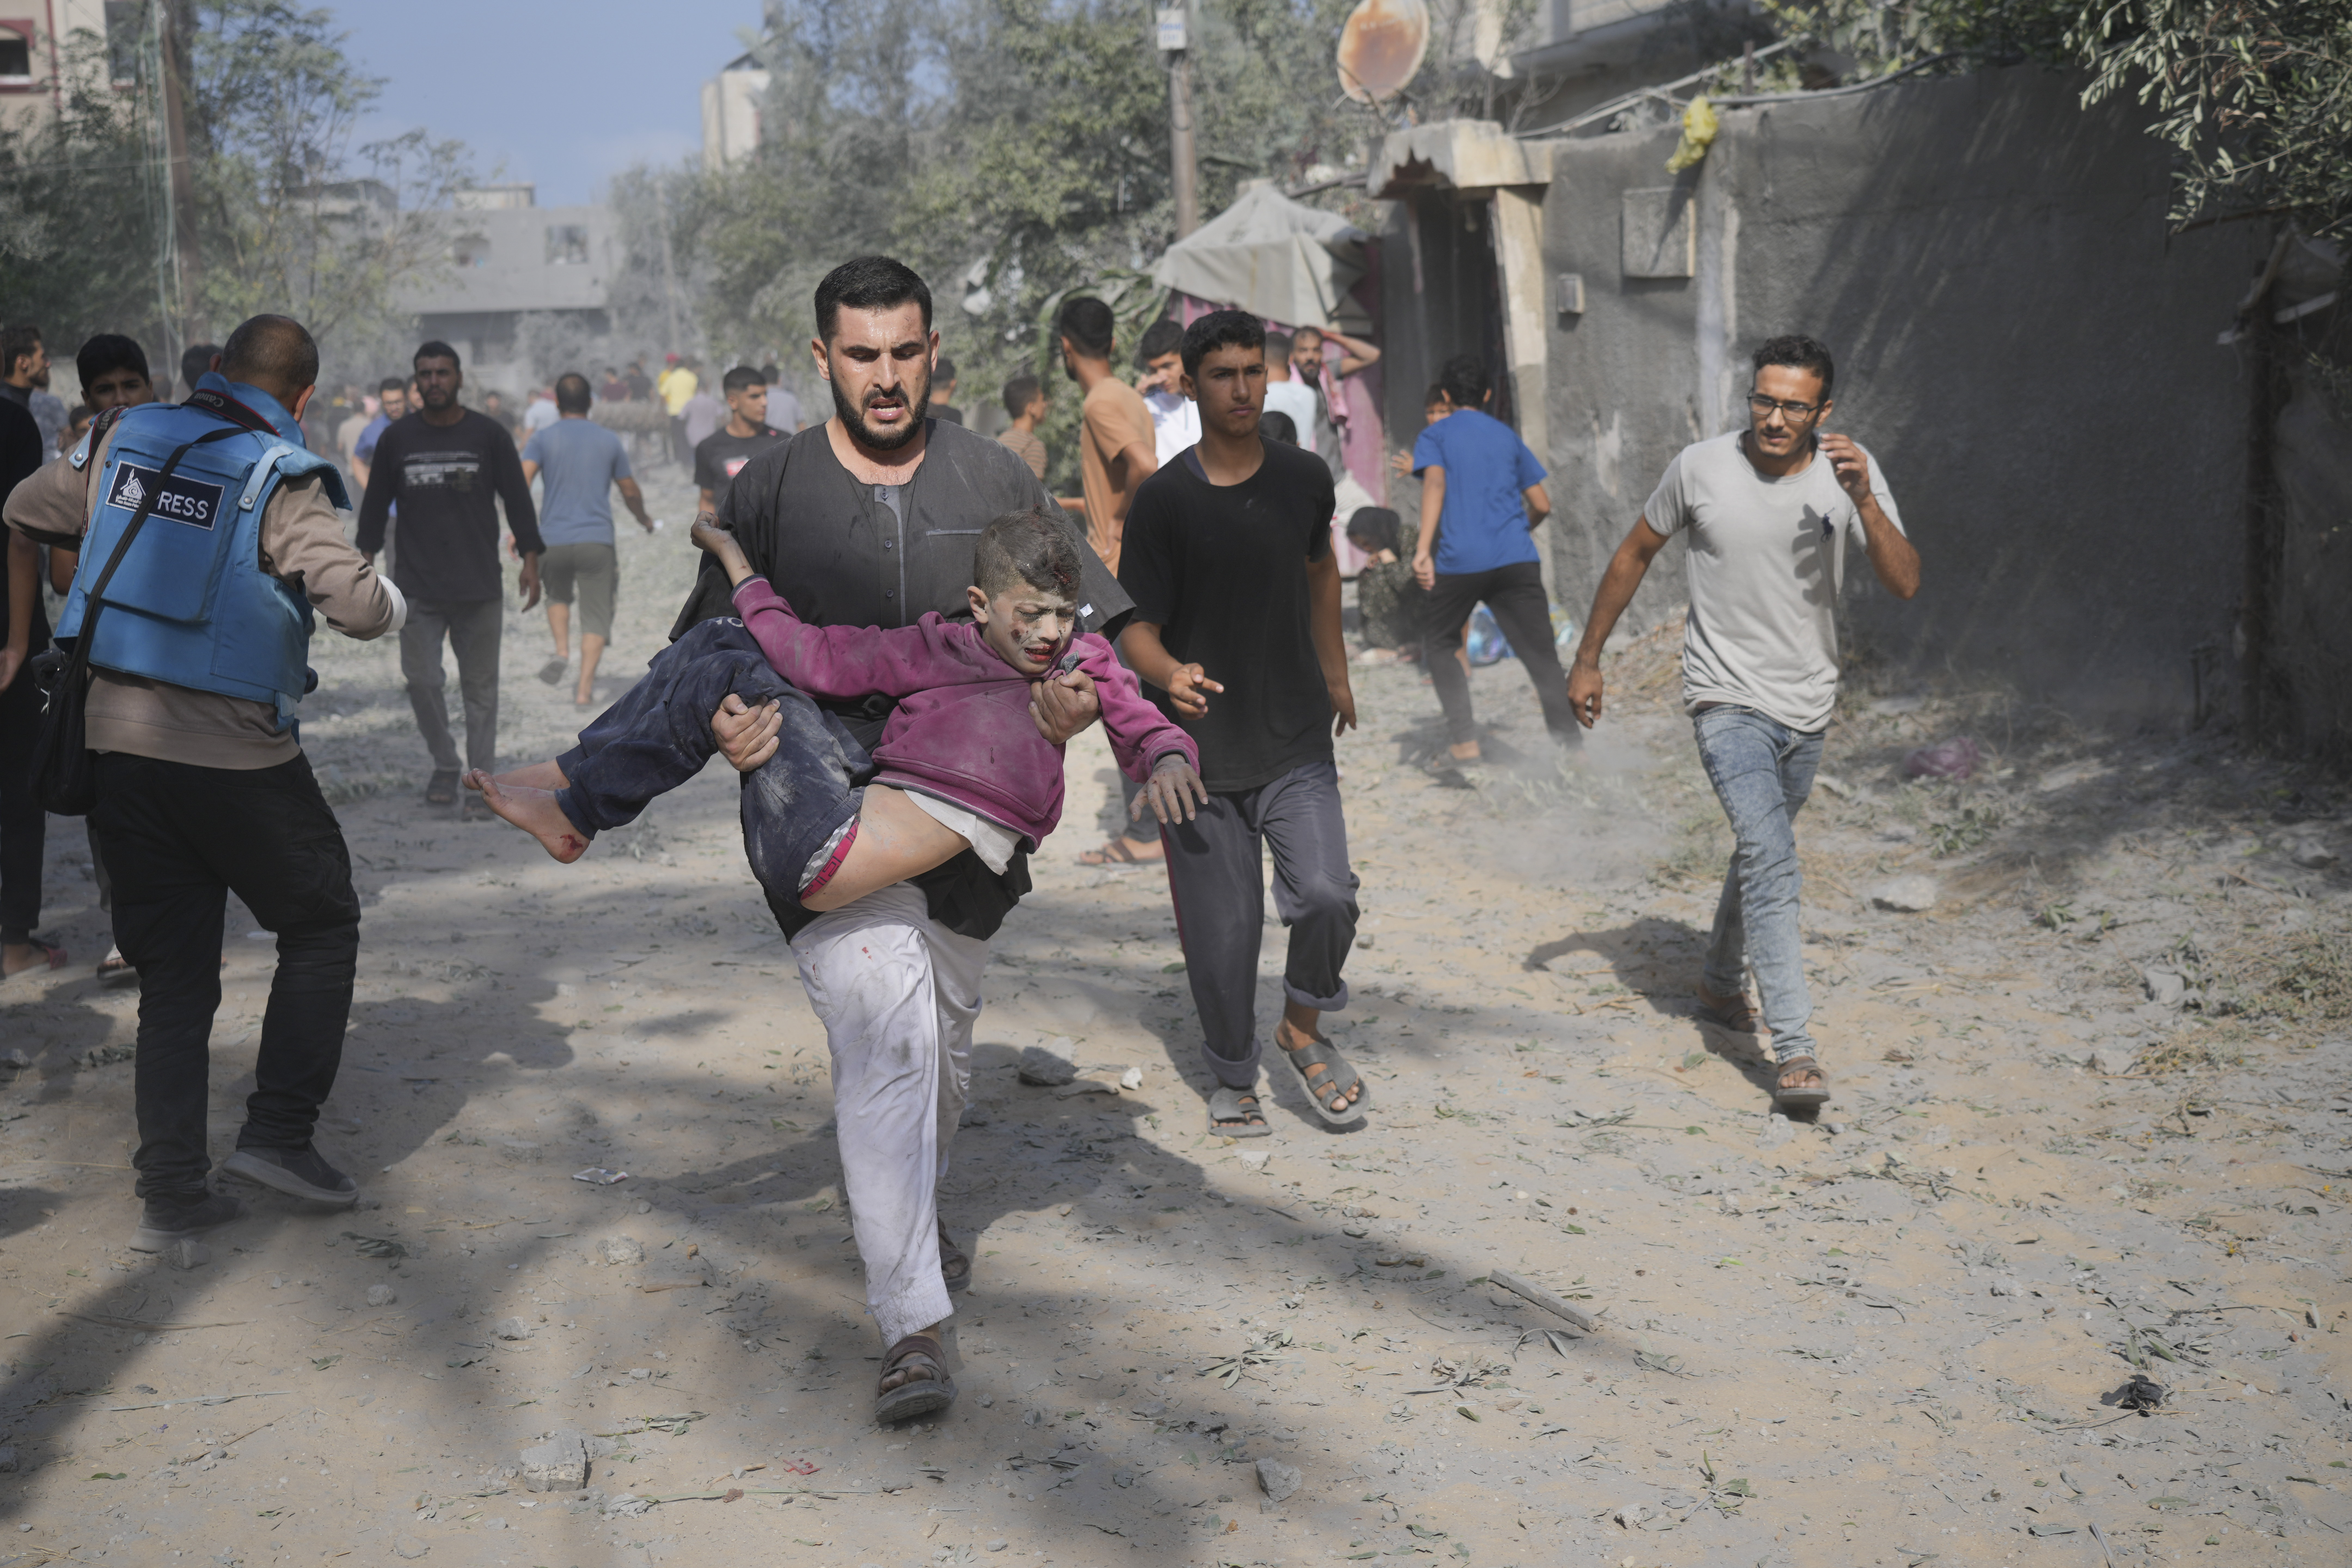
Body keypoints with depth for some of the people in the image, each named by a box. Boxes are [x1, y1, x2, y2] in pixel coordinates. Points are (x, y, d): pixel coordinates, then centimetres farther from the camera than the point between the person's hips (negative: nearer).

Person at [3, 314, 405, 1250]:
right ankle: (279, 1132, 6)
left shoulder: (123, 441, 7)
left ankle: (171, 1192, 11)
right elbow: (359, 607, -18)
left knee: (172, 972, 12)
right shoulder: (283, 479, -9)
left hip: (118, 740, 5)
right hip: (235, 753, -5)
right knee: (321, 926, 14)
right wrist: (392, 600, 4)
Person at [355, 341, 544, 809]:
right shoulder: (396, 440, 6)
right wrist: (366, 560, 8)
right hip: (416, 589, 1)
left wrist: (530, 560, 0)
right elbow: (376, 504, 14)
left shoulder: (490, 436, 2)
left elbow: (518, 499, 6)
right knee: (421, 680, -3)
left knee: (480, 686, 3)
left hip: (479, 586, -1)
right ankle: (444, 765, 15)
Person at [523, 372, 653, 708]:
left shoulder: (544, 439, 4)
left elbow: (521, 481, -11)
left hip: (553, 540, 1)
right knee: (596, 616, 3)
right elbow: (630, 493, 17)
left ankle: (562, 651, 4)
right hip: (597, 541, -1)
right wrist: (645, 520, 35)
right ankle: (584, 688, -7)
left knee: (558, 596, 27)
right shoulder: (610, 441, 9)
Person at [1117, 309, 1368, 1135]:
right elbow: (1135, 627, -9)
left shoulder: (1305, 478, 1)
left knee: (1325, 894, -16)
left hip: (1297, 739, 2)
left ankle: (1303, 1029, 12)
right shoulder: (1164, 499, -9)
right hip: (1201, 753, -2)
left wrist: (1336, 674, 26)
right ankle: (1234, 1080, 26)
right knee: (1221, 934, 4)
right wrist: (1168, 673, -30)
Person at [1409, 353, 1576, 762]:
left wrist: (1423, 549, -19)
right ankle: (1569, 742, -14)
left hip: (1459, 561, -2)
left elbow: (1435, 484, -10)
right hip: (1517, 560, 2)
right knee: (1542, 656, 0)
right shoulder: (1508, 437, 19)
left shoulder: (1434, 435, 10)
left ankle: (1464, 740, 8)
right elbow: (1542, 505, 19)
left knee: (1440, 644, 19)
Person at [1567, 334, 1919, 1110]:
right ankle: (1795, 1051, -21)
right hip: (1728, 702, -4)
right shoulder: (1700, 468, -10)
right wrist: (1588, 658, 7)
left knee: (1761, 850, 21)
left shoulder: (1850, 470, -6)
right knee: (1772, 860, -18)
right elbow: (1634, 555, 5)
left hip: (1808, 707, 4)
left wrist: (1864, 502, -29)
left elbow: (1905, 585, -14)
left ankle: (1720, 983, 44)